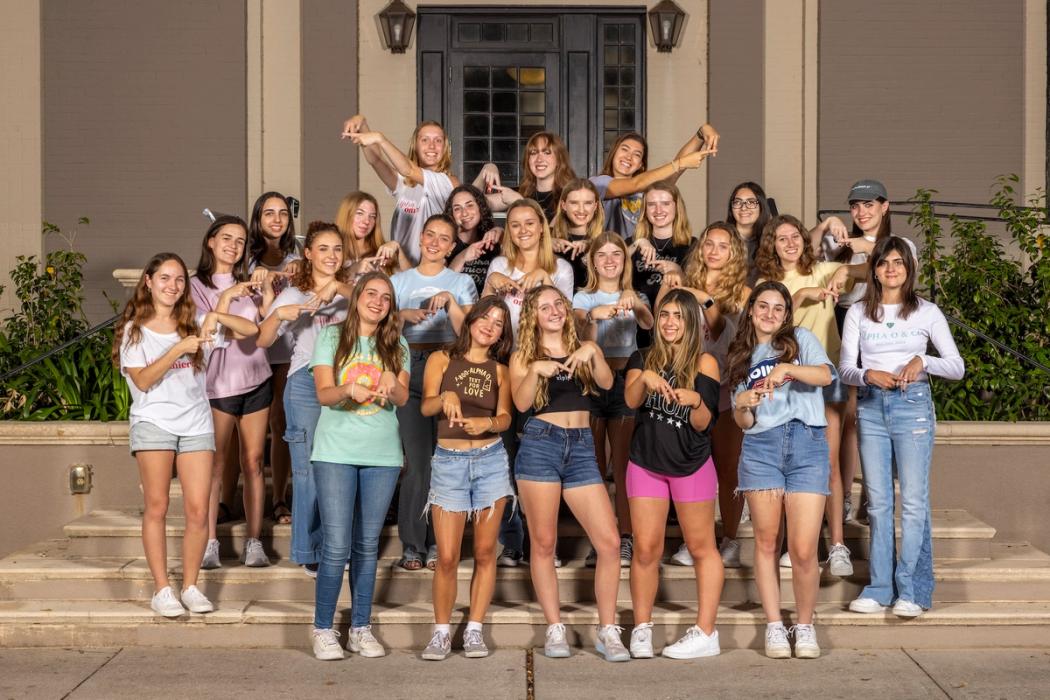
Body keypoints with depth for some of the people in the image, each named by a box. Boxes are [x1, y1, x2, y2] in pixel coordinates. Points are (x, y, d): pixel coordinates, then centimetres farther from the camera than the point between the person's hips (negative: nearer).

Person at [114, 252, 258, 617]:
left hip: (196, 424, 2)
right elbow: (142, 381, -7)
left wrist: (217, 316, -12)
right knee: (157, 508, -4)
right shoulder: (134, 330, 4)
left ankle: (190, 586, 10)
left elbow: (250, 330, 3)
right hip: (153, 423, -2)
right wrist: (177, 350, -17)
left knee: (198, 511, -3)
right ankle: (161, 590, 3)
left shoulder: (196, 323, 10)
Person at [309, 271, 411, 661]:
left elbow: (402, 398, -2)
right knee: (336, 546, -7)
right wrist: (349, 390, -29)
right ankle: (323, 630, 6)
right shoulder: (331, 337, 2)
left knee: (367, 545, 9)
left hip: (382, 455, 3)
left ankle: (361, 629, 17)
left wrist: (391, 382, -25)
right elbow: (323, 393, -7)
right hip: (336, 453, -3)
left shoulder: (396, 345, 9)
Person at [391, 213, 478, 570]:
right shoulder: (399, 281, 15)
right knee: (417, 461, -6)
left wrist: (450, 301, -12)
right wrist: (403, 315, -7)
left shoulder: (461, 282, 11)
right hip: (409, 371, 0)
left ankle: (438, 542, 5)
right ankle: (412, 544, 1)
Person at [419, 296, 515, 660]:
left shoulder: (500, 371, 11)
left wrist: (487, 423, -22)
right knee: (447, 557, -5)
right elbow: (426, 406, -9)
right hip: (449, 462, -2)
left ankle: (474, 630, 13)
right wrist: (445, 399, -31)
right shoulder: (442, 359, 5)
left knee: (485, 552, 4)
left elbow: (505, 417, 0)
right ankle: (441, 632, 8)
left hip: (491, 460, 2)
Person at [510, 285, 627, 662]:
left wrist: (592, 354, -21)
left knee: (609, 542, -7)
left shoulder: (586, 348, 13)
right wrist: (536, 370, -22)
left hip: (581, 449, 2)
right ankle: (555, 630, 9)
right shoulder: (523, 356, 9)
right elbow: (521, 403, -7)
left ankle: (608, 631, 2)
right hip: (540, 445, -2)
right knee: (543, 543, 0)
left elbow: (606, 383, -5)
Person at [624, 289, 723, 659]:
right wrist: (644, 378, -33)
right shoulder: (643, 358, 5)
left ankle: (705, 633, 7)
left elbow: (703, 424, -8)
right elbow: (630, 400, -14)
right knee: (646, 548, 1)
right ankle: (641, 629, 11)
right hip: (646, 463, 2)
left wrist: (696, 400, -28)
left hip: (691, 465, -2)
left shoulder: (704, 363, -3)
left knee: (701, 548, 4)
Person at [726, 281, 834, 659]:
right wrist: (743, 405, -7)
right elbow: (743, 423, 15)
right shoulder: (742, 358, 19)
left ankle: (805, 626, 11)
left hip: (807, 446, -2)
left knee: (803, 551, -7)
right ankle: (774, 626, 14)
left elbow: (825, 375, -8)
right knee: (767, 543, 2)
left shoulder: (801, 339, 12)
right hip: (761, 448, 2)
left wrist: (787, 368, -24)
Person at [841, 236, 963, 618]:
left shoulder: (927, 312, 3)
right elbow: (845, 368, 3)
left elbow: (957, 366, 0)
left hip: (913, 404, -2)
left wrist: (923, 361, -19)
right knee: (878, 500, 5)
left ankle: (912, 590, 2)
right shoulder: (858, 313, 8)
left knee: (914, 500, -4)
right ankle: (881, 587, 11)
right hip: (871, 405, 2)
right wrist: (869, 374, -19)